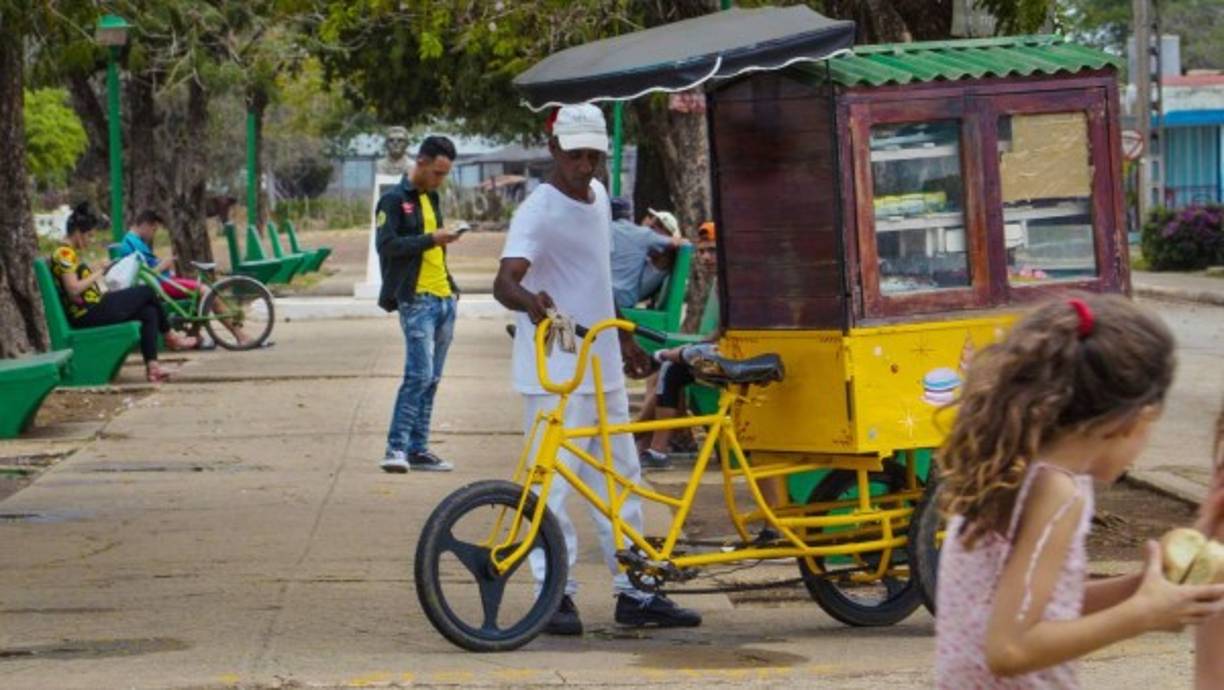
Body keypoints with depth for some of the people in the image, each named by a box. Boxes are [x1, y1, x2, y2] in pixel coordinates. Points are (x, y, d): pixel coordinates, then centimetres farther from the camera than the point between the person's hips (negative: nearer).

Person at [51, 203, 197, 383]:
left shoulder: (71, 254, 19)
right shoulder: (64, 253, -12)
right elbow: (73, 289, -21)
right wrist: (99, 273, -14)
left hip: (94, 311, 10)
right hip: (88, 315, -10)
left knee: (149, 312, 1)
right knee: (147, 292, -3)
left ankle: (151, 366, -11)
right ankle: (170, 337, 16)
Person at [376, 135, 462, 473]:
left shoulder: (432, 199, 21)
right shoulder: (395, 200, -4)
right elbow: (386, 245, -16)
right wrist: (430, 239, -19)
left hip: (443, 299, 8)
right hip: (416, 300, -8)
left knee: (431, 379, 7)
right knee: (419, 375, -16)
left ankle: (418, 449, 10)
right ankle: (396, 448, -14)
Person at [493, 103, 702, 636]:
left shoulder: (599, 198, 12)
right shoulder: (538, 212, -15)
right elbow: (504, 280, -29)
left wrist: (624, 338, 28)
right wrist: (530, 300, -51)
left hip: (602, 367, 9)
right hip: (554, 372, -9)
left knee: (621, 478, 12)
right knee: (554, 482, -6)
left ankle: (634, 591, 19)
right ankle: (556, 593, 1)